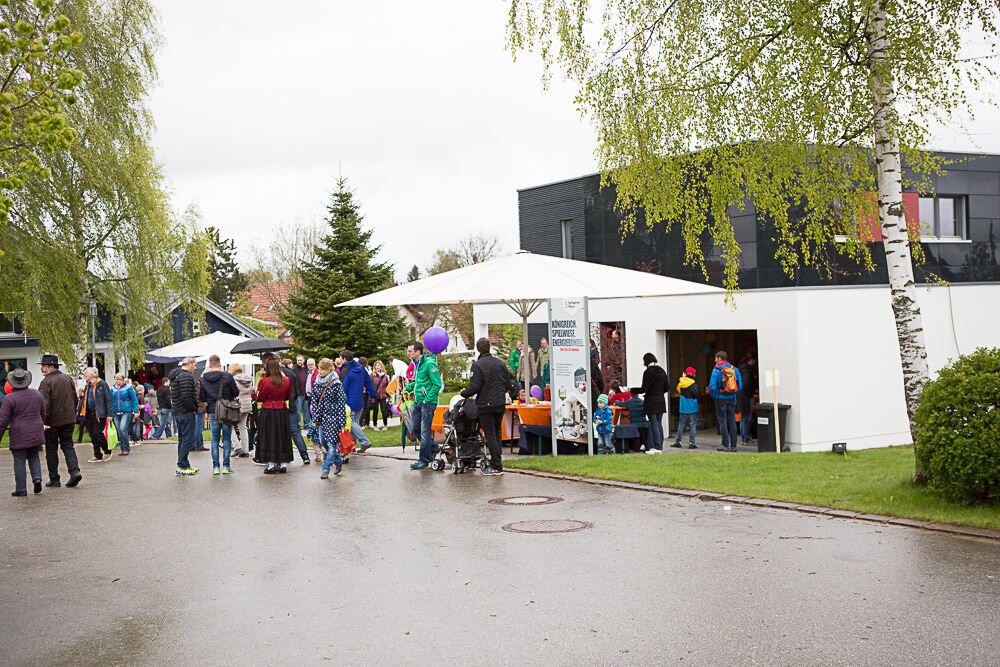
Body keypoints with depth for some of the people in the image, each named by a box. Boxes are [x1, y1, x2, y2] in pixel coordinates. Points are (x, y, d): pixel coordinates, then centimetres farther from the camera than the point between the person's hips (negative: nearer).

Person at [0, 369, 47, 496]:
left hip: (19, 435, -4)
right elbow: (43, 414, 12)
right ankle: (37, 478, -4)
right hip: (36, 433, 4)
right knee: (34, 458, 17)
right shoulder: (36, 394, 3)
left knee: (19, 461, 3)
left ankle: (21, 489, 4)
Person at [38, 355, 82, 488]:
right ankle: (75, 471, -7)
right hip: (68, 419, 5)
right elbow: (75, 398, 12)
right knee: (68, 446, 11)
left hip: (52, 421, -5)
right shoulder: (68, 378, 5)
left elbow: (44, 404, -20)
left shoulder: (46, 382, -14)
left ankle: (54, 479, 10)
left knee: (51, 450, 6)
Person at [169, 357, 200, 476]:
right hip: (186, 413, -10)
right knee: (188, 440, -6)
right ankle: (181, 467, -6)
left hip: (177, 413, 10)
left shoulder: (174, 376, 17)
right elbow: (186, 396, -24)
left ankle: (184, 465, 20)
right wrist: (194, 409, -13)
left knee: (182, 440, 15)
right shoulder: (186, 376, -15)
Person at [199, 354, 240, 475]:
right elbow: (236, 393, -4)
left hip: (212, 412, 2)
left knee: (215, 440, 9)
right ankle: (226, 466, 3)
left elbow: (202, 398, 3)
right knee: (227, 440, 5)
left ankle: (215, 467, 6)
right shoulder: (227, 376, -9)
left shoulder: (202, 379, 0)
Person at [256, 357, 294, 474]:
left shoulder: (265, 382, -15)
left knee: (269, 438, 3)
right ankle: (283, 463, 14)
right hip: (282, 411, 4)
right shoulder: (286, 381, -2)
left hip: (268, 412, -4)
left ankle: (271, 465, 2)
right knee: (282, 437, 12)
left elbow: (259, 398, -4)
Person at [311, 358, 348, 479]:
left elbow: (341, 403, -9)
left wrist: (342, 422, -12)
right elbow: (314, 401, 12)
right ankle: (338, 460, 31)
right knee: (323, 442, 10)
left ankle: (326, 470, -2)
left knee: (331, 443, -6)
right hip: (321, 417, 6)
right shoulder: (317, 382, 6)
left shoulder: (336, 384, -10)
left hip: (333, 416, -6)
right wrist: (315, 418, 8)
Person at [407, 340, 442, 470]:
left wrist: (427, 400, -18)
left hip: (428, 402, -9)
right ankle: (432, 447, 30)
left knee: (425, 432, -4)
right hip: (417, 401, 9)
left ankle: (424, 460, 3)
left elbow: (437, 384, -17)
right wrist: (409, 387, 10)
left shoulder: (429, 363, -16)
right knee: (416, 429, 12)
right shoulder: (416, 363, 12)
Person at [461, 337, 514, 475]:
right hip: (500, 404, 6)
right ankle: (496, 463, 17)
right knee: (497, 434, 16)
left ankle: (497, 467, -4)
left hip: (486, 405, -6)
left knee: (490, 435, -2)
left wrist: (464, 393, 3)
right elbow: (509, 384, 10)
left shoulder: (478, 365, -12)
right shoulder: (500, 363, 7)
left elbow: (475, 387, -16)